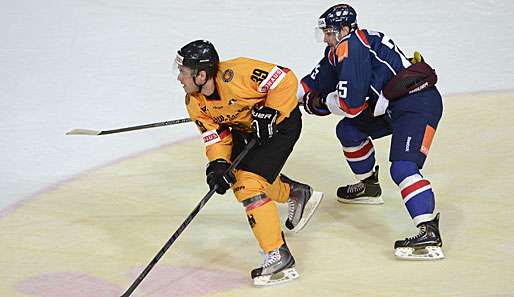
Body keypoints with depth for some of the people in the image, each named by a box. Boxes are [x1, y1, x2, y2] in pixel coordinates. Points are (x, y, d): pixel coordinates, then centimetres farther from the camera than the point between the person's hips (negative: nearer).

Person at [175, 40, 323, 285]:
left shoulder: (236, 73, -34)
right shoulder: (194, 102, -10)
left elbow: (285, 80, -28)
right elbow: (215, 135, -6)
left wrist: (268, 114, -28)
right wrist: (218, 164, -22)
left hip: (281, 121, -9)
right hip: (246, 129, 9)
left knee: (248, 183, -19)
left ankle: (279, 257, -16)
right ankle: (299, 194, 41)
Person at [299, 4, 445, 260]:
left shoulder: (351, 48, -14)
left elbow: (350, 104, -18)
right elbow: (319, 79, 26)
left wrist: (321, 102, 0)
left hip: (418, 106, -11)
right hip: (394, 106, 11)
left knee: (402, 168, -25)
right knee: (349, 130, 21)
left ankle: (429, 234, -37)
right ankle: (369, 187, 39)